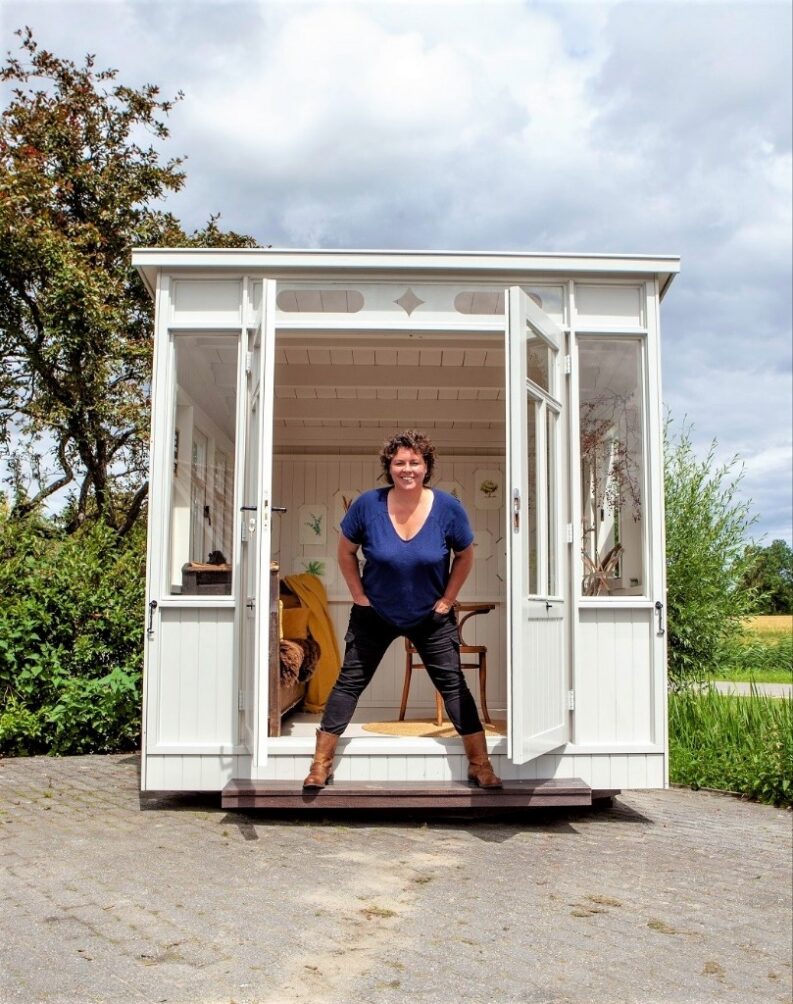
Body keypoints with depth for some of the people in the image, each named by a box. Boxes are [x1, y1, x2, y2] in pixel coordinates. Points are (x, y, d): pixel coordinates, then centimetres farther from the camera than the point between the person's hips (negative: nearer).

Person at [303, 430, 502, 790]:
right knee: (349, 682, 3)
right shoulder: (368, 505, -17)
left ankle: (480, 765, 14)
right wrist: (359, 596, -5)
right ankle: (320, 764, 13)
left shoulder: (448, 508, -15)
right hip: (374, 614, 0)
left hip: (431, 616, 0)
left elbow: (464, 556, 1)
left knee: (453, 685, 2)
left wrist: (446, 600, -3)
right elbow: (346, 552, -2)